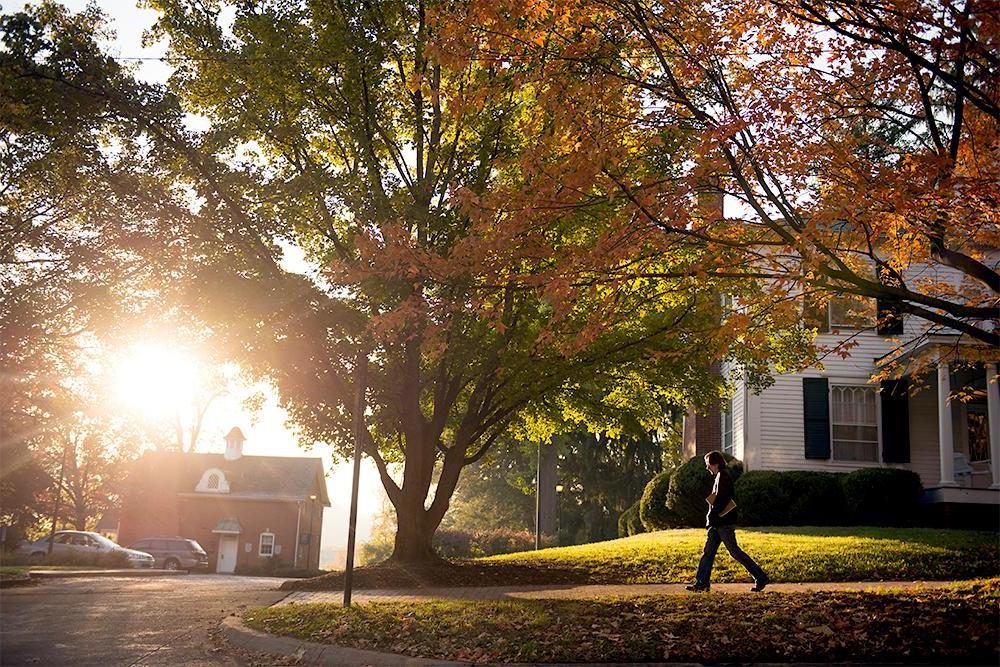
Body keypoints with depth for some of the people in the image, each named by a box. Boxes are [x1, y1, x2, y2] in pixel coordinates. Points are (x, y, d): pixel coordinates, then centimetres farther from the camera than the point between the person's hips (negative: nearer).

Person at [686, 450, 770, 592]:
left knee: (735, 552, -5)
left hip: (724, 523, -10)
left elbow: (720, 500, -21)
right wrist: (711, 519, 14)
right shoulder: (720, 477, 18)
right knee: (708, 551, 7)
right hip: (719, 524, 10)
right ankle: (702, 582, 8)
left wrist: (711, 517, -15)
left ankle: (761, 578, 1)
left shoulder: (723, 476, -13)